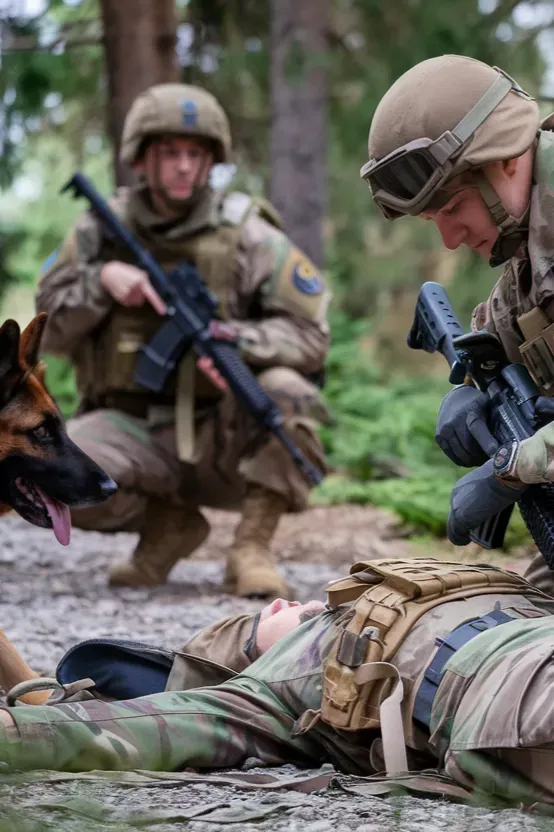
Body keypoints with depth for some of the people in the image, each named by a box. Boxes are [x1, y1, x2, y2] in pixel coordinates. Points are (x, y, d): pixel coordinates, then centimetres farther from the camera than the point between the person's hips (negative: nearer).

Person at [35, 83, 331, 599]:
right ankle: (170, 523, 2)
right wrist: (101, 281, -15)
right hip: (132, 430, 1)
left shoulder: (247, 237, -3)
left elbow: (310, 333, -7)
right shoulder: (100, 230, 3)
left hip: (222, 436, -1)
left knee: (285, 391, -31)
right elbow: (49, 332, 3)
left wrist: (238, 341, -26)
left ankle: (250, 550, -16)